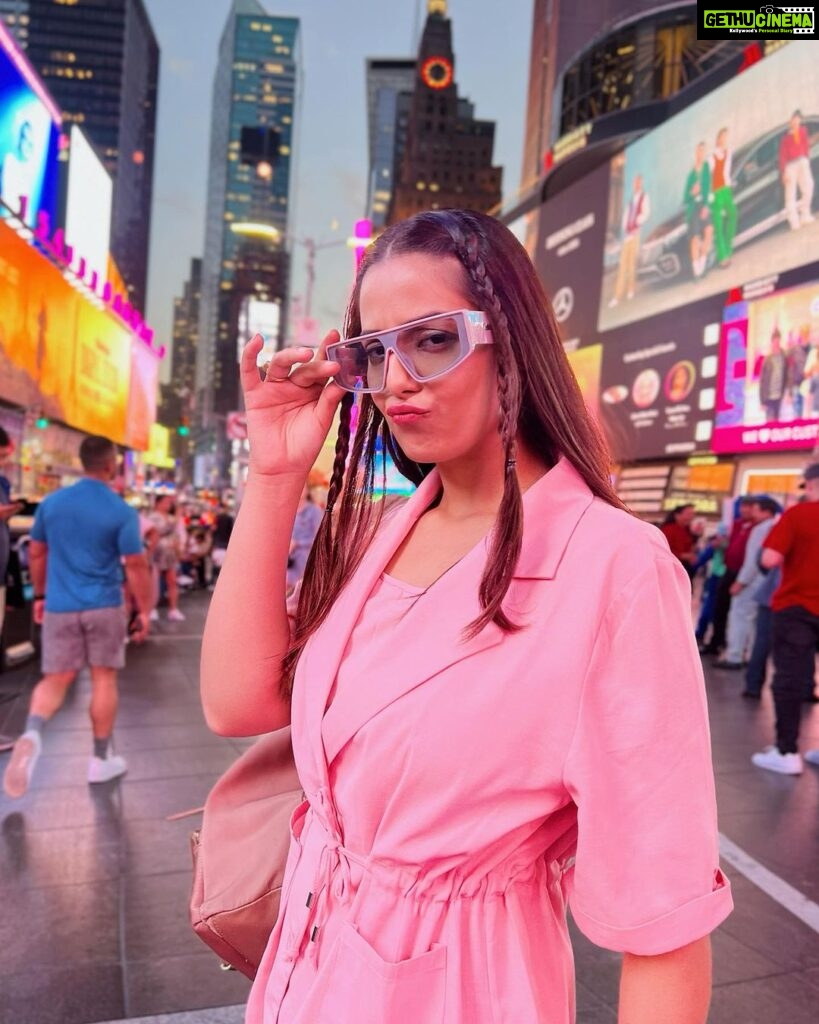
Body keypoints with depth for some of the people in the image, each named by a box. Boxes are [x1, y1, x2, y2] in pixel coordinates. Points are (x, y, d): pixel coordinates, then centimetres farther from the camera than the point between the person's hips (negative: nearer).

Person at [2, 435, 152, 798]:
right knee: (104, 678, 8)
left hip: (59, 606, 3)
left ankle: (32, 733, -18)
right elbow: (136, 567, -10)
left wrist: (41, 595, 23)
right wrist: (144, 610, 0)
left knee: (55, 679, 11)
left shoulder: (51, 502, 3)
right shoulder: (122, 512, -10)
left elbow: (37, 555, 12)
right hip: (104, 606, -3)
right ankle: (101, 759, 17)